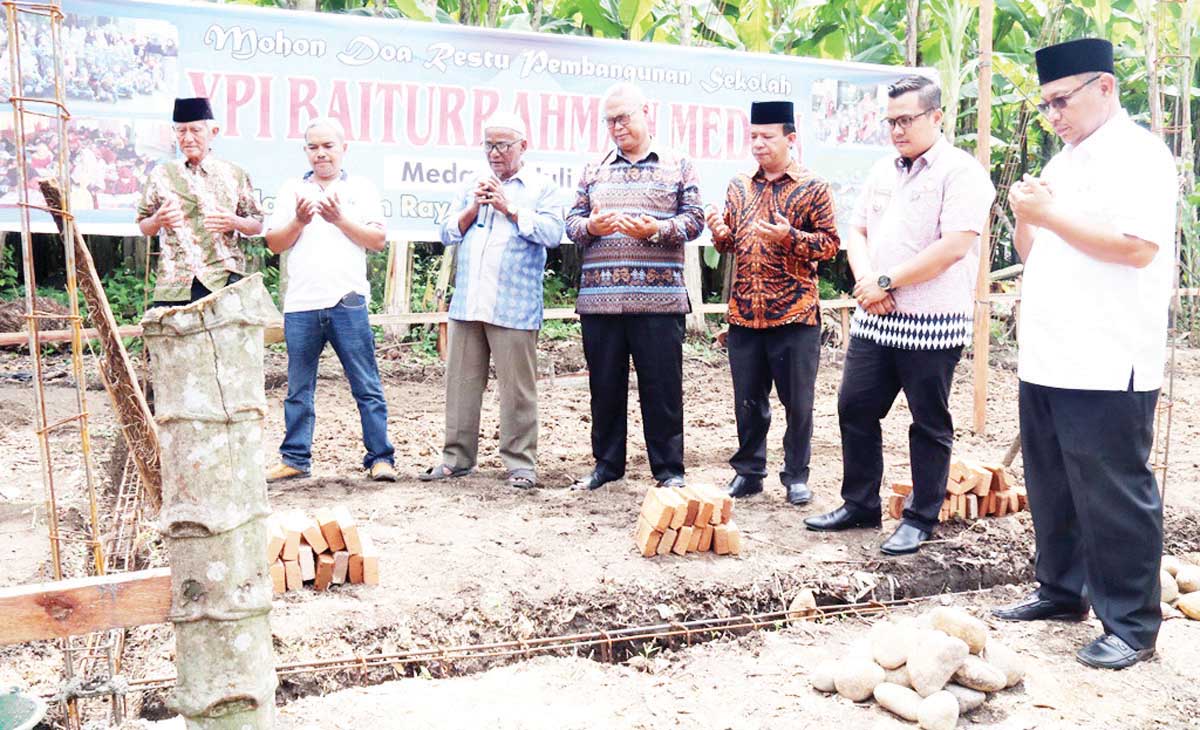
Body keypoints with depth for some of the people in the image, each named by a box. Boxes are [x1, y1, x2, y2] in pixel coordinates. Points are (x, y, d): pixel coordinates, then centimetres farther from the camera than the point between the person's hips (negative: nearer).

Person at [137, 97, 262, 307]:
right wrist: (158, 220, -6)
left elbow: (257, 226, 11)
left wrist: (234, 222, -9)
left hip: (223, 282, -1)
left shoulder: (234, 174, 8)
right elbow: (143, 228, 16)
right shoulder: (162, 174, 11)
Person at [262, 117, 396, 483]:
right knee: (299, 389, 8)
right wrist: (299, 221, -7)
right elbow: (274, 243, 9)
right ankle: (295, 459, 17)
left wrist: (340, 218, -10)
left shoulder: (362, 188, 10)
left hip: (348, 302, -2)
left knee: (367, 387, -1)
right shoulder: (292, 189, 14)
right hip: (300, 303, 2)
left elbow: (378, 240, 0)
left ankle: (380, 457, 5)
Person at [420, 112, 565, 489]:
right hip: (467, 303, 5)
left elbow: (553, 232, -8)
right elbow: (448, 234, 15)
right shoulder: (474, 187, 21)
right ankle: (457, 457, 16)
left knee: (517, 388, -3)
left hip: (513, 308, -5)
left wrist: (509, 208, -10)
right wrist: (474, 208, -1)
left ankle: (520, 462, 5)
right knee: (461, 383, 7)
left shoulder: (542, 187, 6)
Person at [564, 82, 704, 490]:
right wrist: (591, 226, -8)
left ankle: (668, 469, 12)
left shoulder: (677, 166, 8)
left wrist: (656, 229, -15)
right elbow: (572, 221, 14)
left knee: (662, 387, 1)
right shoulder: (594, 170, 17)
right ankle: (607, 464, 21)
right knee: (605, 385, 8)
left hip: (659, 298, -3)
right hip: (599, 298, 3)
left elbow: (694, 219, 2)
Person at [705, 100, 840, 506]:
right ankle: (748, 471, 23)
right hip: (744, 313, 4)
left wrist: (790, 237, -20)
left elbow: (830, 243, -4)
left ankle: (796, 476, 16)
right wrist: (721, 234, -5)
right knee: (748, 399, 10)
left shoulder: (813, 188, -1)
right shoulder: (739, 187, 12)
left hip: (795, 314, -4)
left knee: (797, 400, 4)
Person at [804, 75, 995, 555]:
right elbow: (856, 232, 15)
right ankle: (860, 504, 24)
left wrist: (886, 281, -15)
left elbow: (954, 246, -19)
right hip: (874, 318, 7)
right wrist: (865, 281, -5)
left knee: (929, 424, 5)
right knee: (855, 409, 10)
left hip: (932, 323, -7)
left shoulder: (961, 172, -9)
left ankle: (921, 519, 18)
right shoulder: (883, 172, 15)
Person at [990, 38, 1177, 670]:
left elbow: (1137, 247, -20)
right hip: (1046, 360, 8)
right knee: (1052, 488, 15)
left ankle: (1131, 625, 9)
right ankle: (1062, 590, 29)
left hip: (1106, 369, -8)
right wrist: (1025, 216, 3)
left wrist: (1050, 215, -16)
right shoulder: (1063, 162, 19)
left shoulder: (1138, 155, -7)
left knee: (1113, 496, -2)